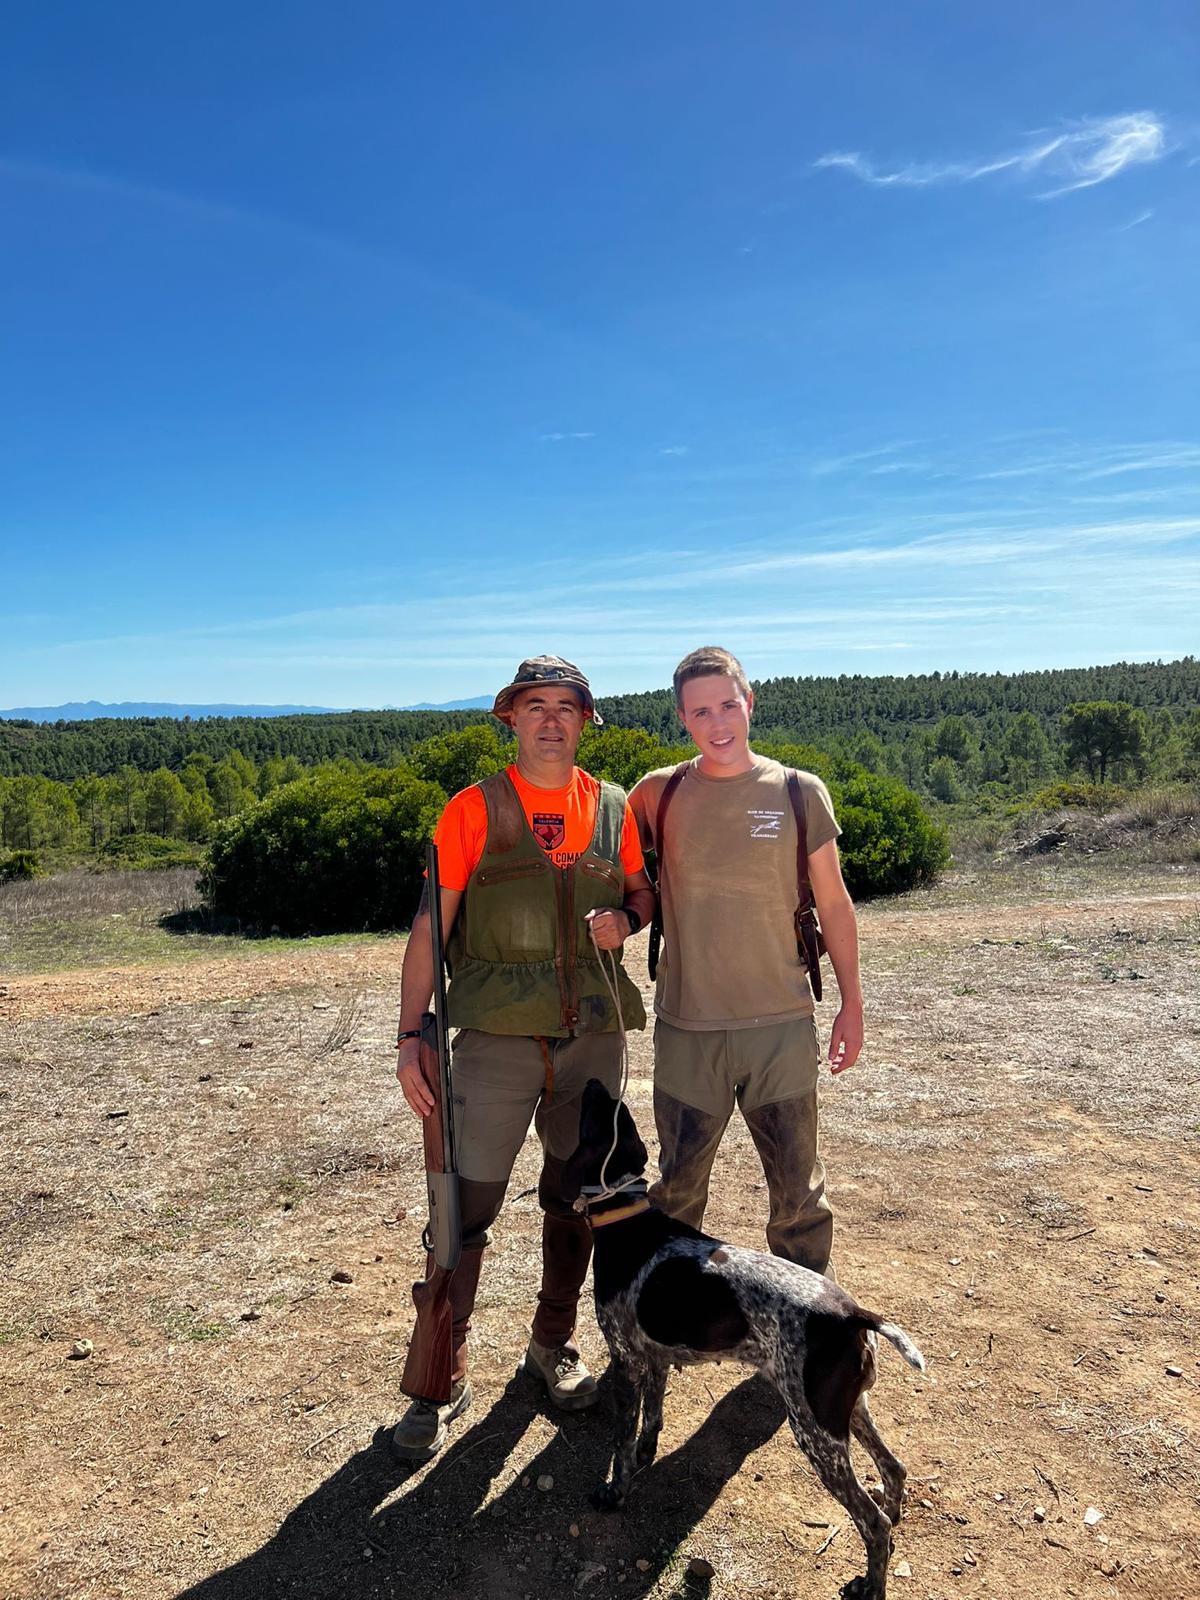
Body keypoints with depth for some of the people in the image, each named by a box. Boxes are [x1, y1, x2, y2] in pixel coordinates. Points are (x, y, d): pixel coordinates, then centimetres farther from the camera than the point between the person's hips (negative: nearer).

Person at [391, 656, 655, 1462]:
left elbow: (643, 893, 19)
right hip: (498, 1038, -3)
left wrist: (625, 920, -5)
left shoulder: (612, 808, 5)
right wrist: (412, 1035, -10)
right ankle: (439, 1382, 19)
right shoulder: (475, 809, -4)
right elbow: (431, 926, -4)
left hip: (594, 1035, 4)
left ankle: (554, 1347, 37)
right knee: (466, 1208, 0)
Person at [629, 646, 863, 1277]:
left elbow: (833, 904, 4)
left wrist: (851, 1004, 6)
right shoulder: (659, 794, -1)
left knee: (798, 1194, 11)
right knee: (676, 1193, 16)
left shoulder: (799, 793, -3)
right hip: (686, 1029, 1)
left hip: (782, 1026, -1)